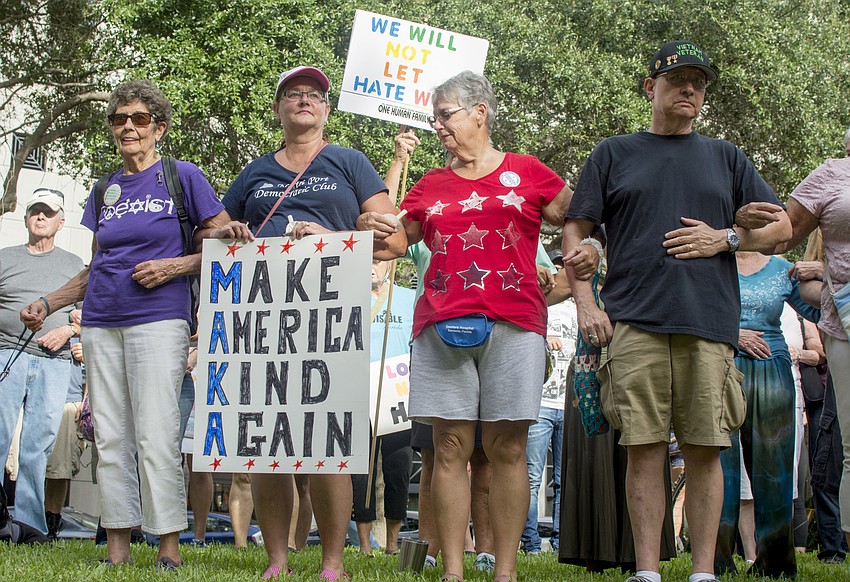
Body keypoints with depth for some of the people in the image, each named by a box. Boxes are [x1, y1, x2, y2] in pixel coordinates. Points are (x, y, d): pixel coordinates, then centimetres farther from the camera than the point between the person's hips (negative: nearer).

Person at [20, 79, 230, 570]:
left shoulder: (183, 176, 3)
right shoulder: (105, 190, 18)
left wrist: (175, 265, -11)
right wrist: (49, 304, 13)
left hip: (159, 319, -5)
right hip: (101, 322, 6)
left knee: (156, 436, -11)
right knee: (110, 437, 4)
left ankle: (169, 546, -5)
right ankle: (118, 546, 8)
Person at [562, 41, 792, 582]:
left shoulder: (725, 157, 19)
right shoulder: (614, 154, 16)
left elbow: (781, 226, 17)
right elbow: (575, 232, 12)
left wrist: (725, 238, -1)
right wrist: (586, 303, -1)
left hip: (709, 320, 1)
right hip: (635, 322, -1)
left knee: (705, 450, -1)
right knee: (645, 449, -4)